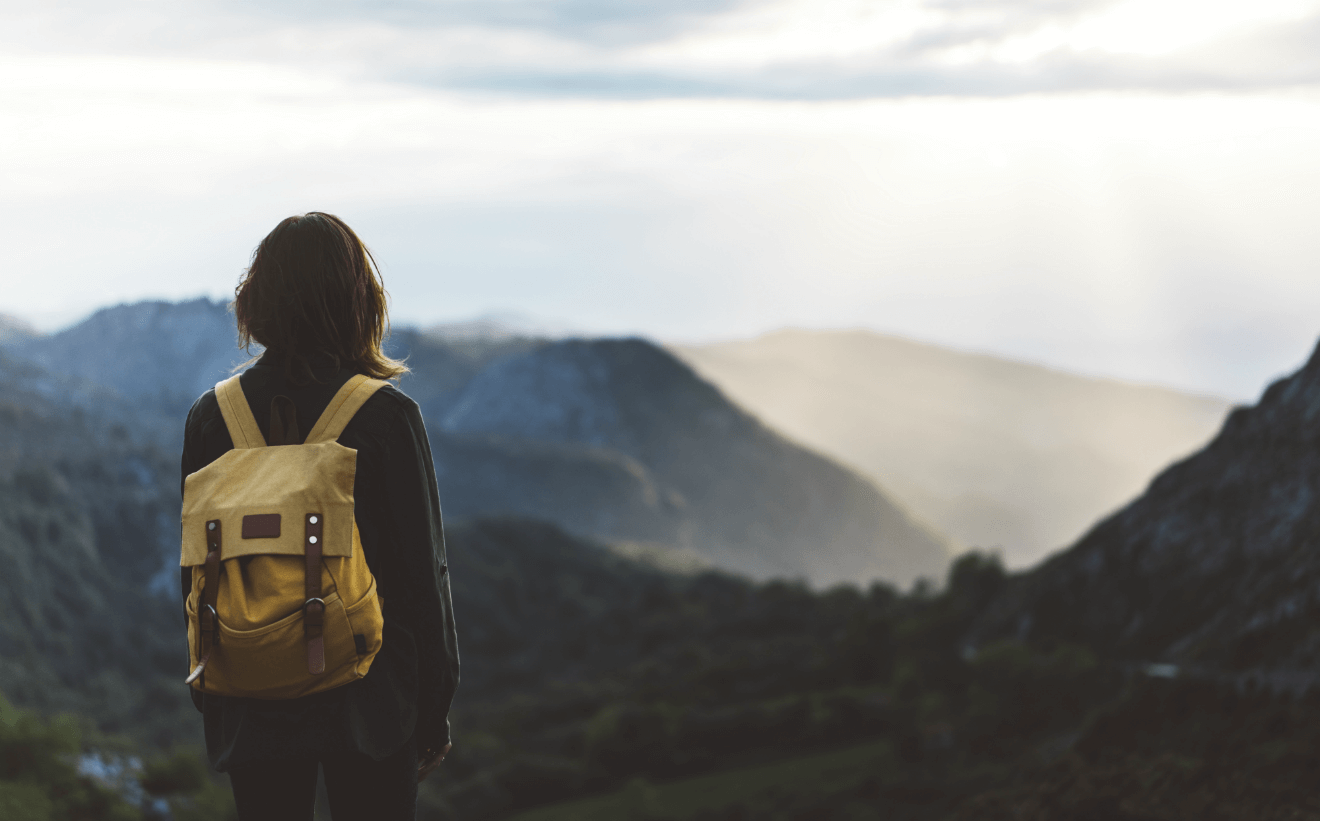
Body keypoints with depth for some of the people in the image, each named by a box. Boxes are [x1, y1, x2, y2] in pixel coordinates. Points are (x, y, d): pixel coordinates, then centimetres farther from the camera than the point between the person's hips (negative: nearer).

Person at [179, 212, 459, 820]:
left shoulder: (211, 418, -2)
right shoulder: (388, 416, -10)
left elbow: (196, 570, 4)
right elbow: (422, 571, -7)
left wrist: (209, 699, 16)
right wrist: (434, 712, 3)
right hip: (369, 703, -2)